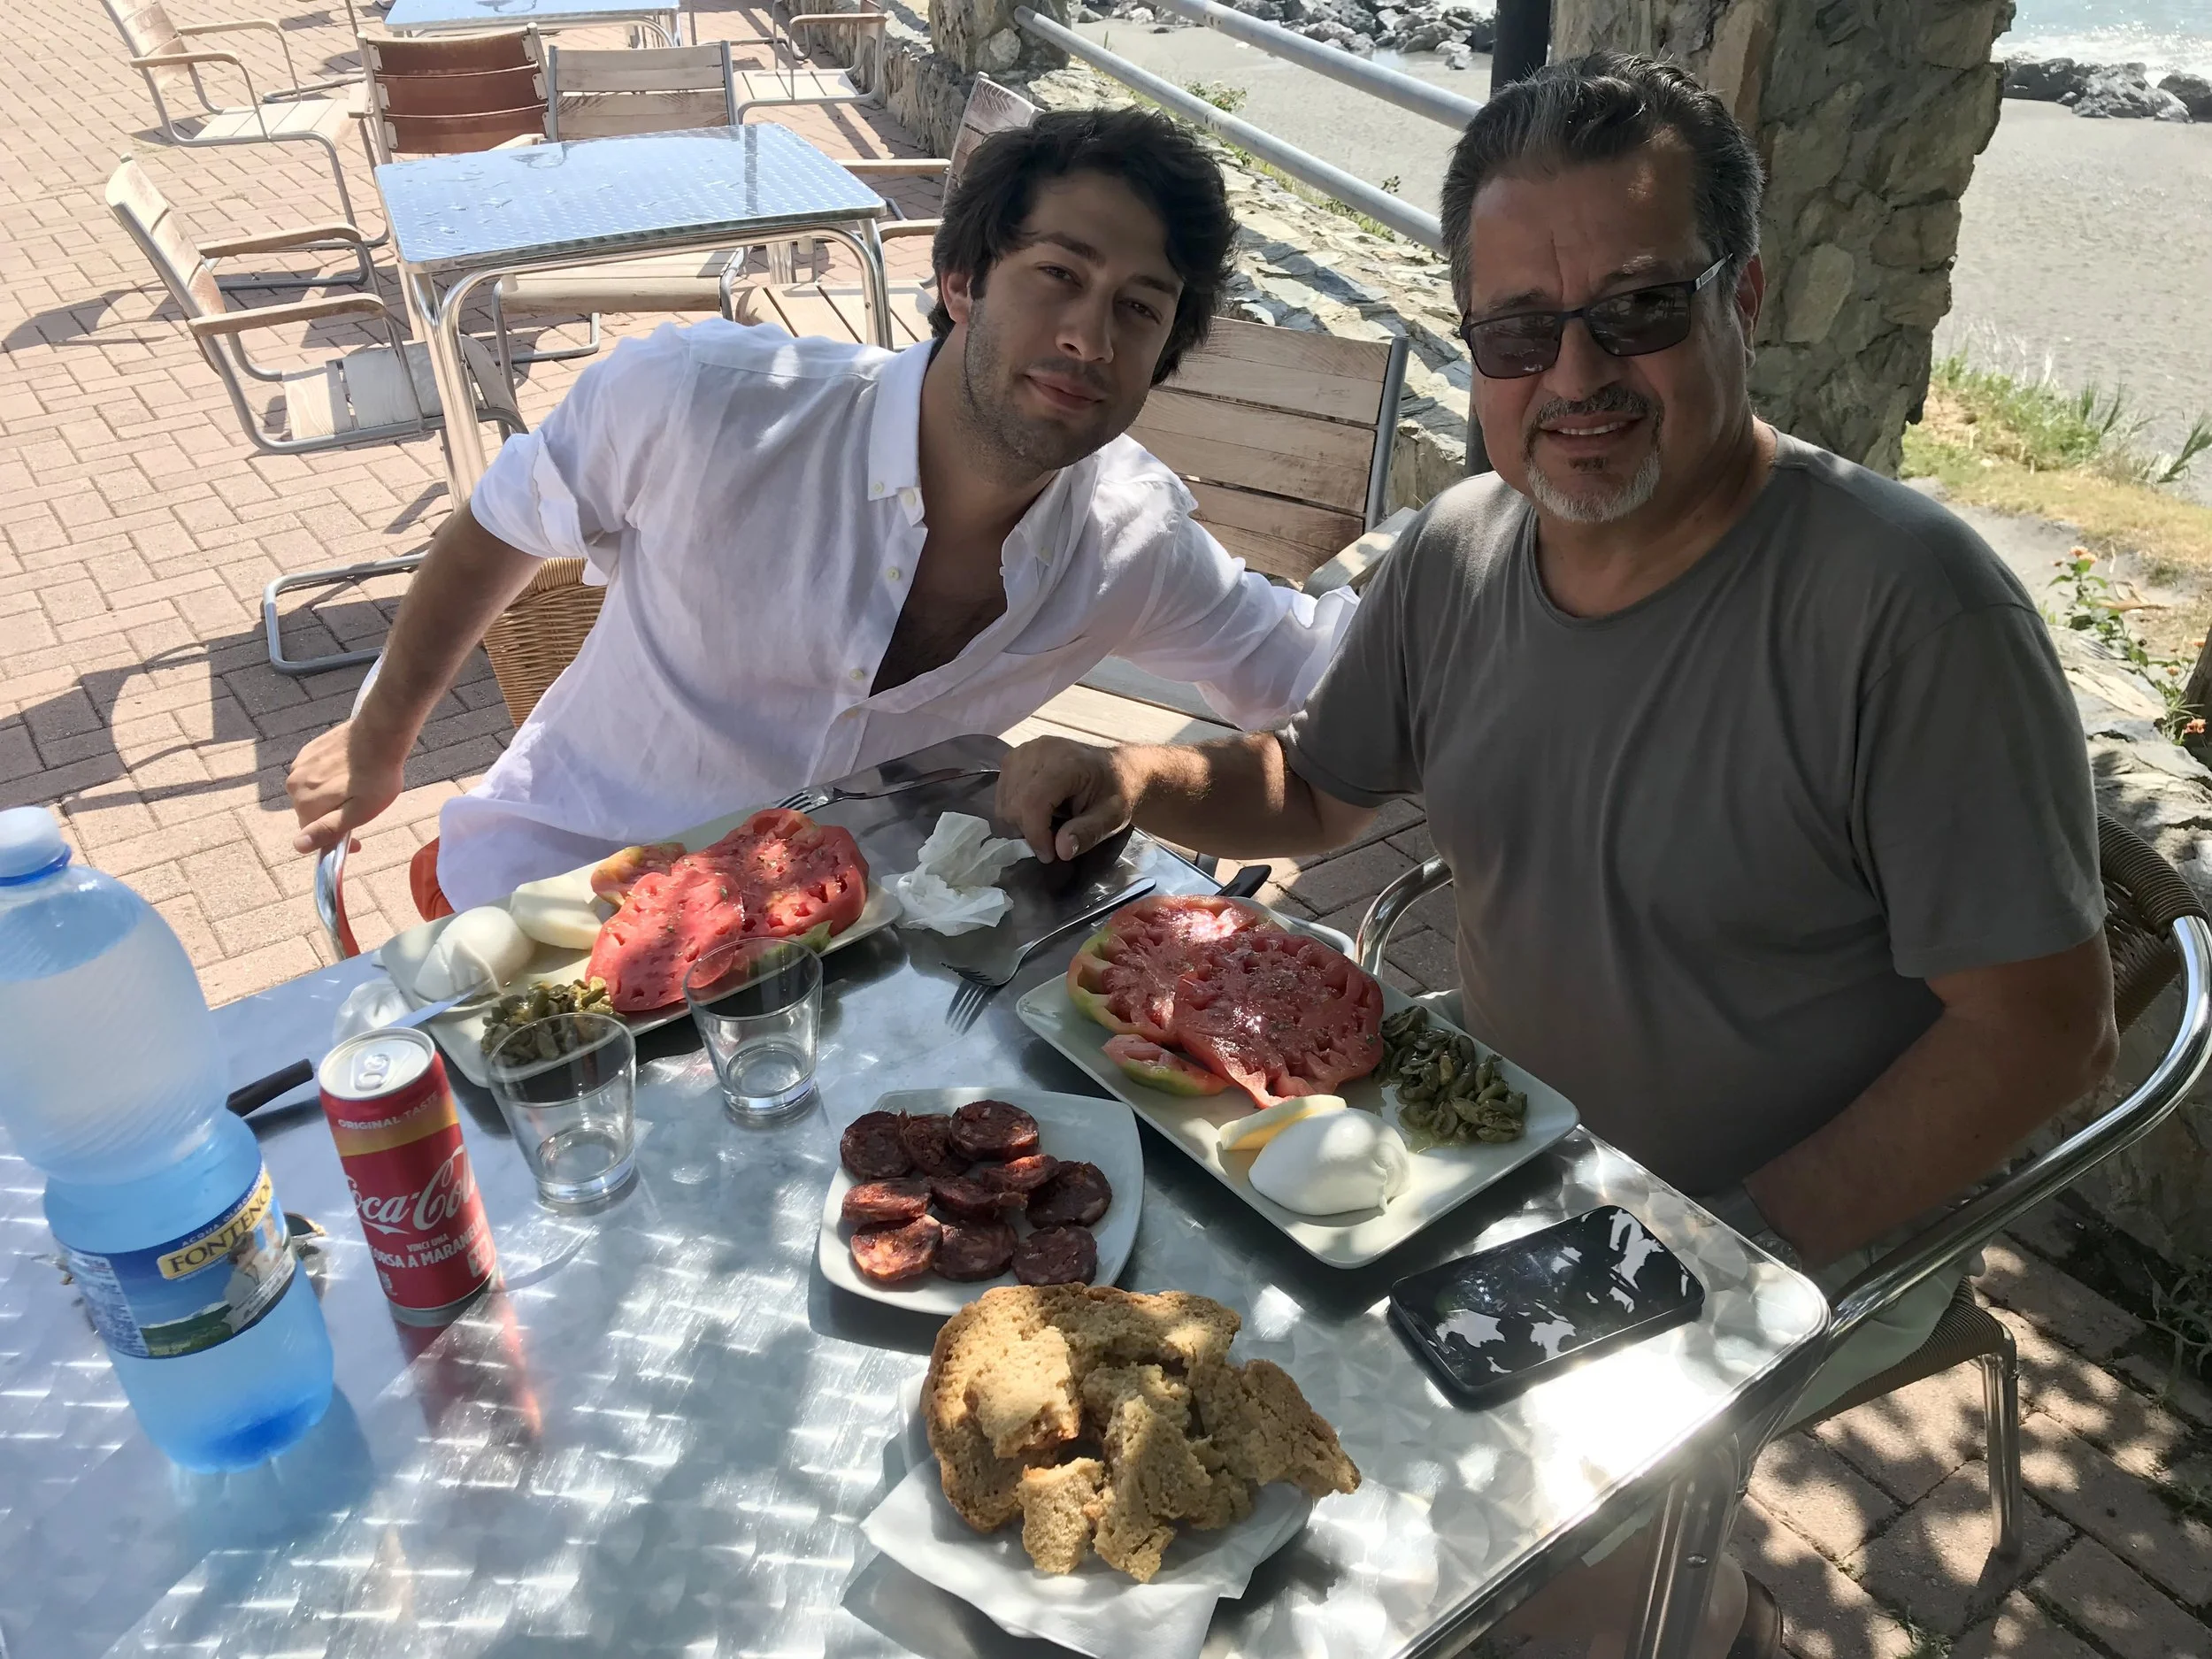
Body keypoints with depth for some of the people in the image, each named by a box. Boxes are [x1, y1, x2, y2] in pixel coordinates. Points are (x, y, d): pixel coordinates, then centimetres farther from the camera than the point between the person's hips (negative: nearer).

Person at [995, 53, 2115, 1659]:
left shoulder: (1907, 601, -24)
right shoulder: (1458, 551, -5)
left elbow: (2043, 1029, -19)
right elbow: (1313, 788, 9)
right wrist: (1132, 778, -10)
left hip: (1809, 1242, -6)